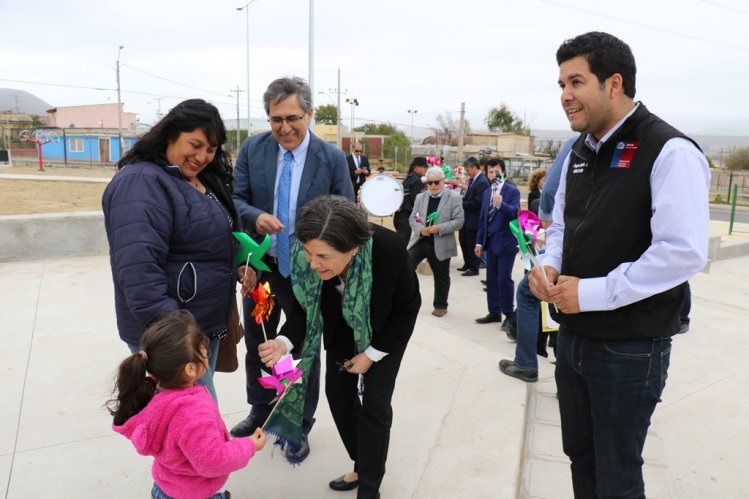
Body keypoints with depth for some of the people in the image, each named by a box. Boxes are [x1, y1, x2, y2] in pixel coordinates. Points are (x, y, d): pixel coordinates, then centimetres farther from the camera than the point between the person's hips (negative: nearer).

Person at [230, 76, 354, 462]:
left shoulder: (332, 158, -12)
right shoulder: (252, 149, -6)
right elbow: (235, 199, -3)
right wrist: (255, 216, -25)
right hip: (261, 266, 3)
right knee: (256, 345, 20)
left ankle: (300, 427, 34)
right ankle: (260, 410, 46)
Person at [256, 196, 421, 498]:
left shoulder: (389, 249, -40)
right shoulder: (305, 256, -31)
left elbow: (408, 306, -21)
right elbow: (306, 308, -14)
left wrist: (372, 354, -18)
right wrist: (286, 342, -34)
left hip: (387, 328, -3)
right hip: (343, 325, 4)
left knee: (374, 403, -3)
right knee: (338, 392, 7)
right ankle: (363, 465, 31)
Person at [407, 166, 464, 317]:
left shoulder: (454, 197, -5)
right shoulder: (420, 197, 9)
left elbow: (459, 221, -10)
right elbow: (412, 218, 9)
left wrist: (439, 228, -22)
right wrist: (420, 229, -13)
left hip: (440, 244, -3)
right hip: (420, 241, 3)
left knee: (441, 277, 10)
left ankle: (440, 306, 28)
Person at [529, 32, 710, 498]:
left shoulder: (669, 152, -17)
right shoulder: (580, 151, 8)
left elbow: (684, 252, -24)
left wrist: (592, 293, -22)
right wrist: (549, 266, -4)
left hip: (630, 347, -7)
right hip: (574, 336, 7)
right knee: (580, 457, 23)